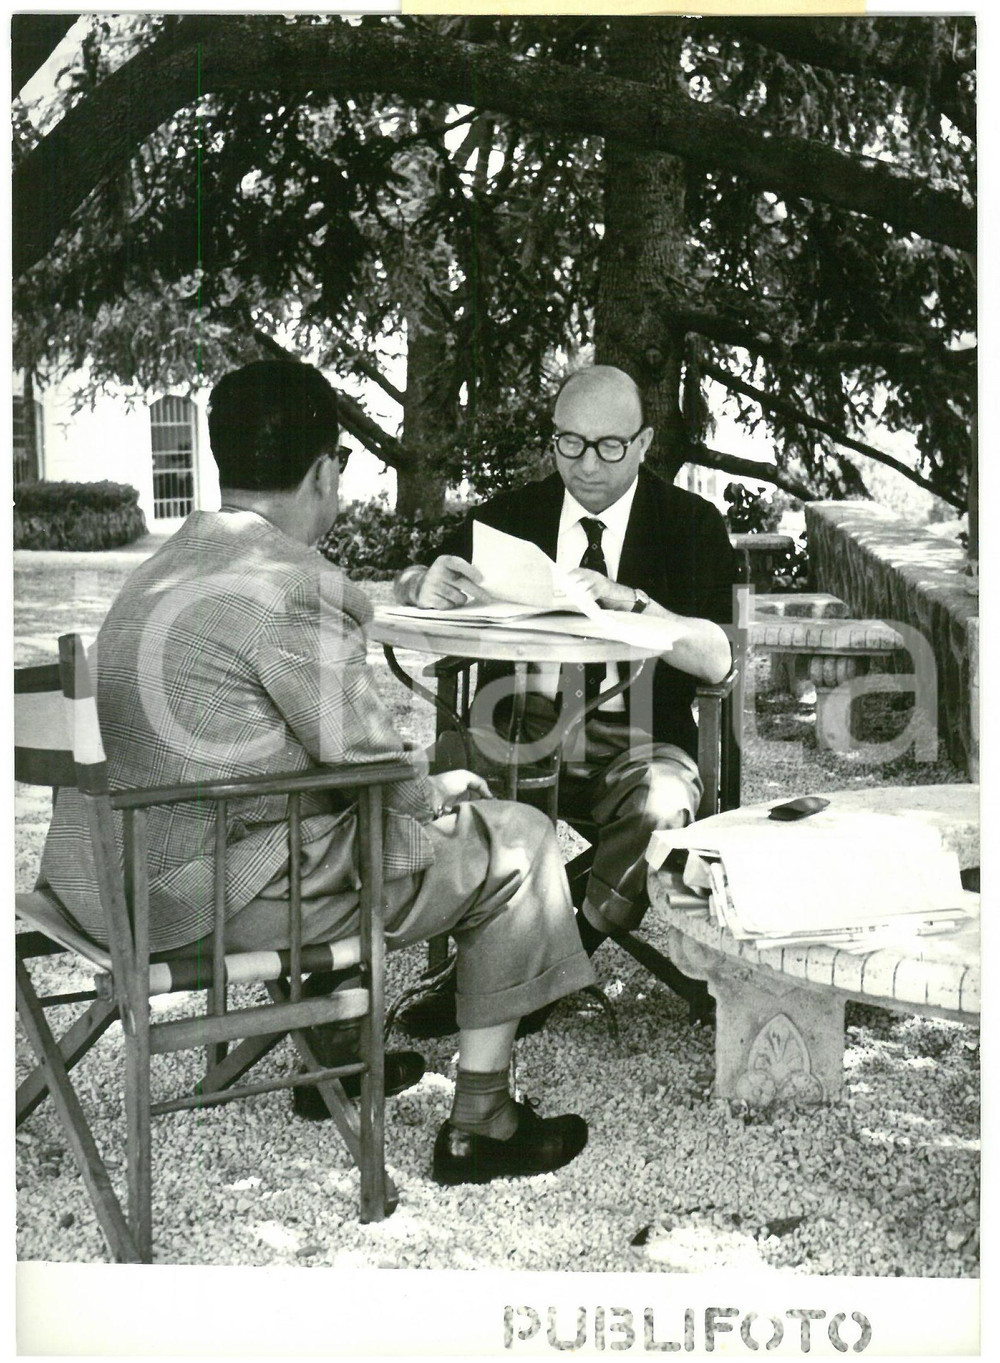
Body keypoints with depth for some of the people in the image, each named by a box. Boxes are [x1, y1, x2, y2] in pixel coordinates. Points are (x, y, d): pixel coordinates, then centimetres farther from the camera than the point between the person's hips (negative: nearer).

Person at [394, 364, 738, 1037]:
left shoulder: (692, 523, 2)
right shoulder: (513, 514, 10)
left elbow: (717, 659, -11)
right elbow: (405, 589, 6)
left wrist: (629, 602, -27)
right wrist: (427, 584, -20)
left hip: (640, 738, -2)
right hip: (520, 728, 2)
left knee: (659, 808, -34)